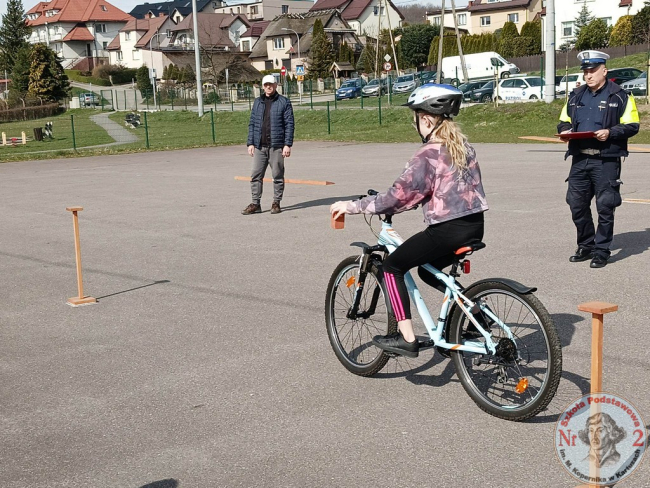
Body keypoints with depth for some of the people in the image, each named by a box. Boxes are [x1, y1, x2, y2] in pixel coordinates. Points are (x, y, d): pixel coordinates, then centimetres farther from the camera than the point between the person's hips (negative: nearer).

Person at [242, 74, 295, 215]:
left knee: (278, 176, 3)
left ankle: (276, 203, 13)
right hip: (259, 146, 4)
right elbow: (252, 123, 14)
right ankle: (256, 204, 7)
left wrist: (287, 144, -10)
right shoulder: (258, 102, 13)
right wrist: (250, 143, 6)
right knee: (256, 176, 1)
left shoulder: (284, 102, 0)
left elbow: (289, 124, -3)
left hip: (276, 145, -4)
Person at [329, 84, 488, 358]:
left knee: (393, 266, 5)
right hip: (475, 225, 9)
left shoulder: (428, 153, -13)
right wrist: (418, 199, 28)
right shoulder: (462, 145, 11)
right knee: (428, 270, 29)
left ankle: (406, 339, 2)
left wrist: (352, 207, -7)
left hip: (448, 229, -9)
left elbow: (400, 194, -15)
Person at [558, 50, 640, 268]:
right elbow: (563, 121, 21)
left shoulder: (620, 97, 0)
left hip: (606, 161, -5)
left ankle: (601, 251, 8)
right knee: (577, 204, 7)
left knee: (605, 207, -2)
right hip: (580, 159, 5)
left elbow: (632, 126, -4)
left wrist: (610, 132, -20)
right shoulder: (576, 96, 16)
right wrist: (565, 130, -2)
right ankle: (586, 246, 23)